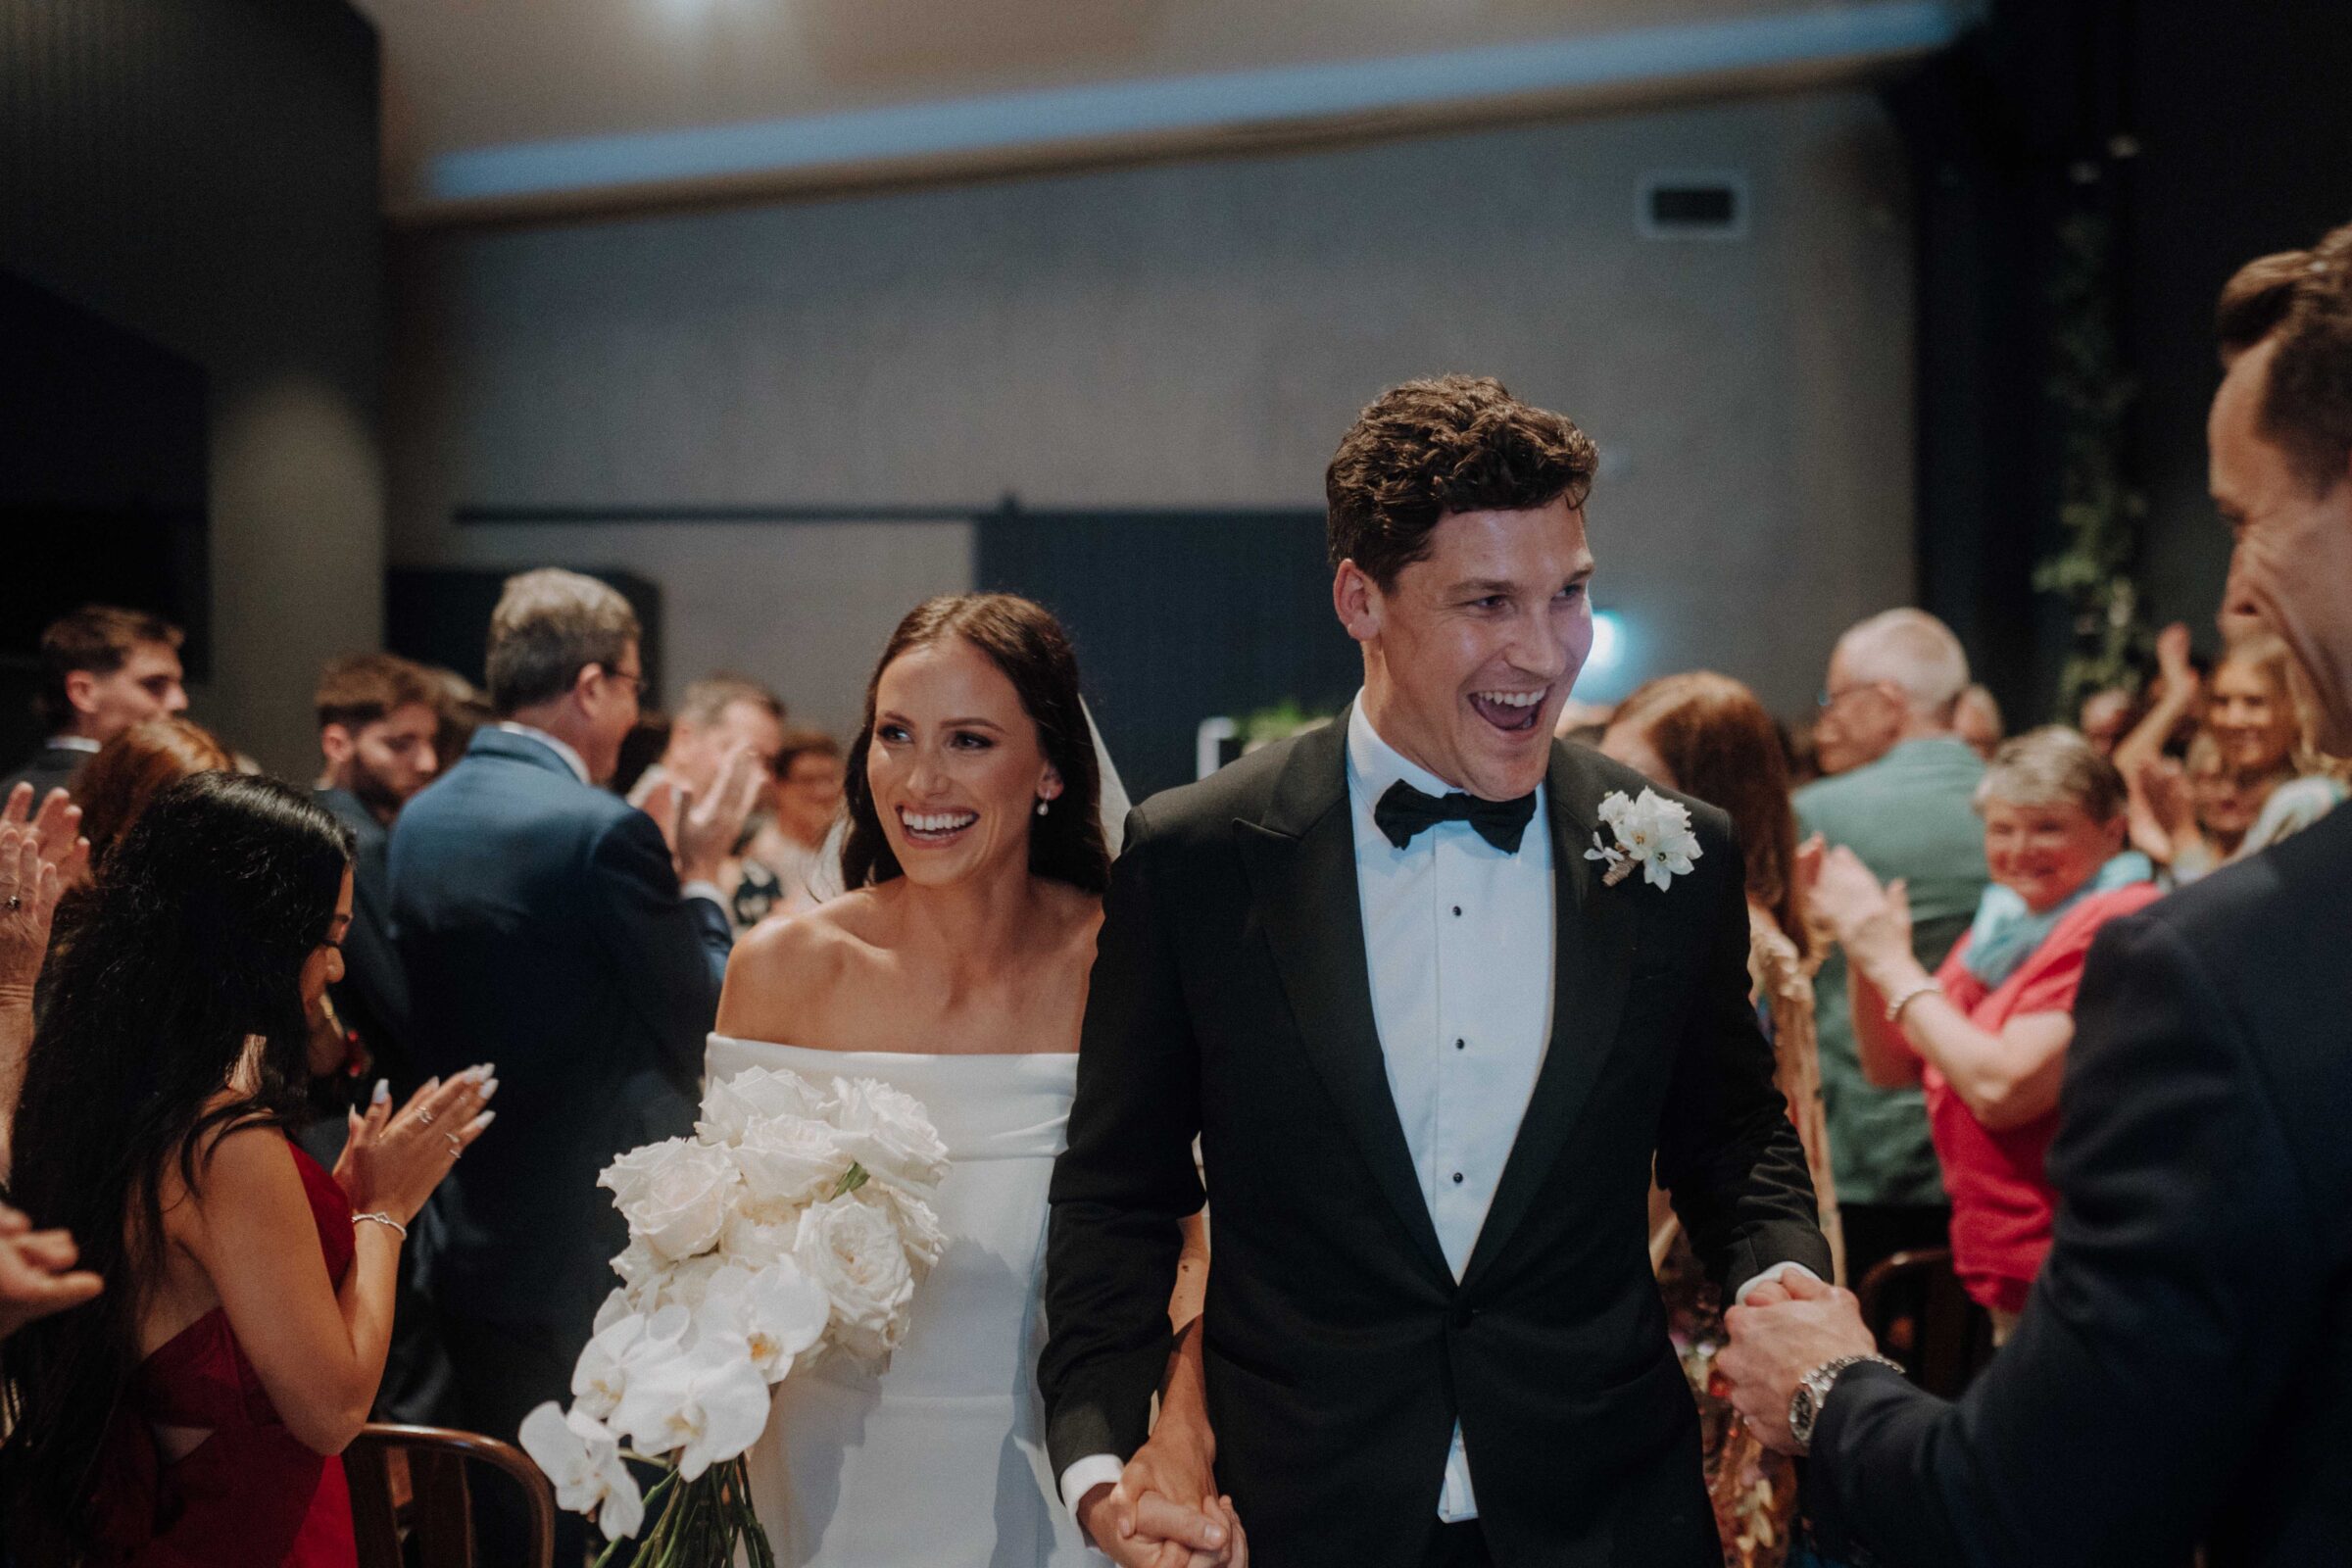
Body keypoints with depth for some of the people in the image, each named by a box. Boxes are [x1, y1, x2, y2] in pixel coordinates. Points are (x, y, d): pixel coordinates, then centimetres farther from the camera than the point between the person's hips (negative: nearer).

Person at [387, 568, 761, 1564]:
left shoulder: (418, 821, 5)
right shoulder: (605, 831, -18)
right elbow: (708, 1028, -13)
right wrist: (700, 877, -1)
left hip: (463, 1247, 7)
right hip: (596, 1257, -7)